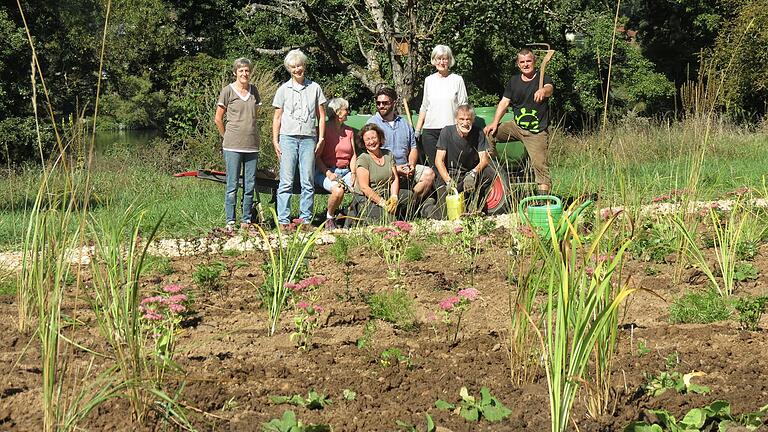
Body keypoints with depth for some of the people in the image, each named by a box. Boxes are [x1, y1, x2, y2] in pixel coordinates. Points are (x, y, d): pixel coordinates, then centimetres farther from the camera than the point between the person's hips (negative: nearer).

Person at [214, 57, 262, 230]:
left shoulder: (254, 90, 11)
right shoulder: (228, 90, -2)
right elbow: (218, 119, 2)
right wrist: (227, 137, 7)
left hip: (252, 145, 4)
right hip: (232, 146, -4)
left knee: (250, 186, 7)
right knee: (232, 186, -2)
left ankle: (246, 221, 14)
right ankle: (230, 222, 4)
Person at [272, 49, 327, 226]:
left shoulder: (314, 88, 9)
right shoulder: (283, 90, 8)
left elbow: (321, 116, 11)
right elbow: (277, 117, 10)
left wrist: (321, 138, 3)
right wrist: (275, 141, 2)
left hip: (308, 138, 1)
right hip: (288, 138, -1)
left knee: (308, 183, 3)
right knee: (286, 182, -4)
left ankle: (306, 220, 8)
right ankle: (283, 221, -3)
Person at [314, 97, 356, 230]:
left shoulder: (349, 131, 17)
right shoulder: (324, 130, -3)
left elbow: (353, 155, 15)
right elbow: (316, 156, -7)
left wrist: (353, 173, -3)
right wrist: (328, 173, -20)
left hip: (345, 171, 5)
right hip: (326, 171, -5)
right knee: (338, 191, -35)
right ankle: (329, 219, -8)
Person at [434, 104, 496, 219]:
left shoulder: (478, 134, -6)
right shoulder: (447, 132, -11)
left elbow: (484, 159, -13)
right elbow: (439, 161, -14)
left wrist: (473, 173, -35)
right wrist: (448, 181, -29)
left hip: (468, 176, 3)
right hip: (448, 175, -3)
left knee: (490, 173, -27)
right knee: (445, 216, -19)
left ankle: (475, 207, -8)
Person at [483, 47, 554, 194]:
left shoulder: (542, 78, -3)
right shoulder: (514, 81, 12)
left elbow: (549, 89, -26)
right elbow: (504, 102, 9)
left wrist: (543, 91, -52)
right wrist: (495, 123, -5)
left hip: (536, 131, -5)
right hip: (516, 126, 5)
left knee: (540, 164, -15)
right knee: (488, 133, -7)